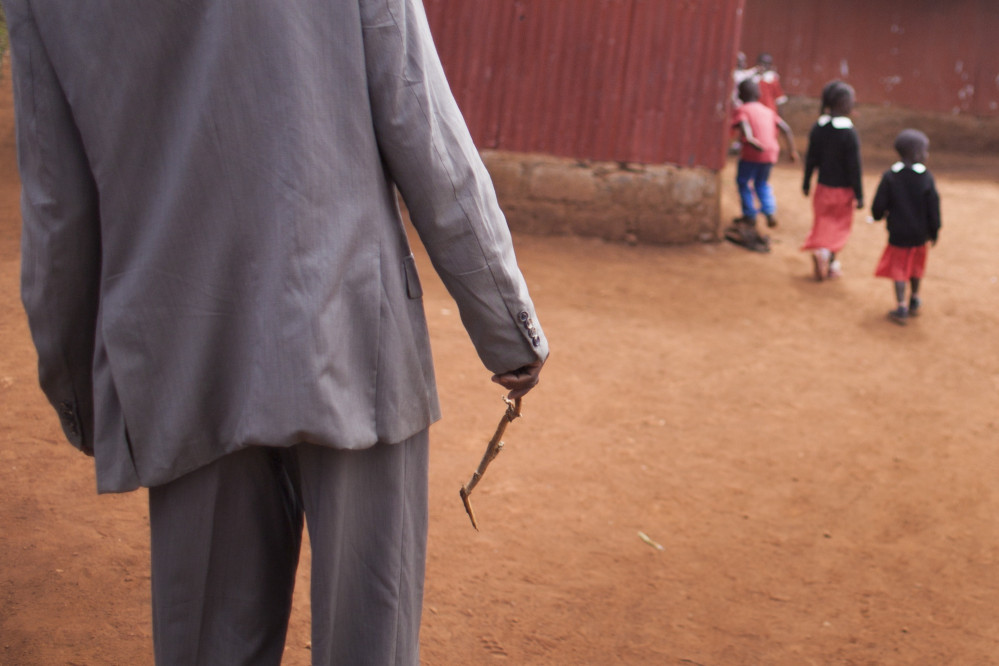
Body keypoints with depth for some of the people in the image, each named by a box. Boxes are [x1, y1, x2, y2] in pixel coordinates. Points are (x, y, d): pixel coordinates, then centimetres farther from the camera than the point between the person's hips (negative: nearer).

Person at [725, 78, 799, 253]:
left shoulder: (741, 110, 3)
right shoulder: (767, 111, 19)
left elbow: (743, 124, -19)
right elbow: (785, 128, 11)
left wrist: (749, 139, -36)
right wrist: (792, 150, 15)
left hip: (752, 152, -5)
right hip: (771, 152, 5)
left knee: (743, 181, 16)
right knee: (762, 182, 26)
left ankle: (750, 216, 16)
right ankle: (770, 213, 11)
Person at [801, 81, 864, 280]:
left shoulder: (818, 128, -5)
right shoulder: (849, 133, -20)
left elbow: (811, 159, 4)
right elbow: (854, 167, -16)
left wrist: (806, 183, 16)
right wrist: (859, 195, -10)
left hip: (823, 187, 4)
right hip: (843, 189, -4)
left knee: (822, 222, 16)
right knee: (840, 225, 10)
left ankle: (818, 248, -1)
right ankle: (828, 252, -8)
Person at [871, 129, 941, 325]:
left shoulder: (890, 176, -11)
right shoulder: (926, 178, -11)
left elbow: (879, 205, -10)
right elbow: (933, 208, -7)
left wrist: (879, 215, 14)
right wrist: (934, 232, 6)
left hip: (898, 233, -2)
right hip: (920, 234, 2)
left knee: (898, 268, 5)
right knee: (916, 268, 22)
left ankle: (901, 307, -2)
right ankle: (914, 301, 36)